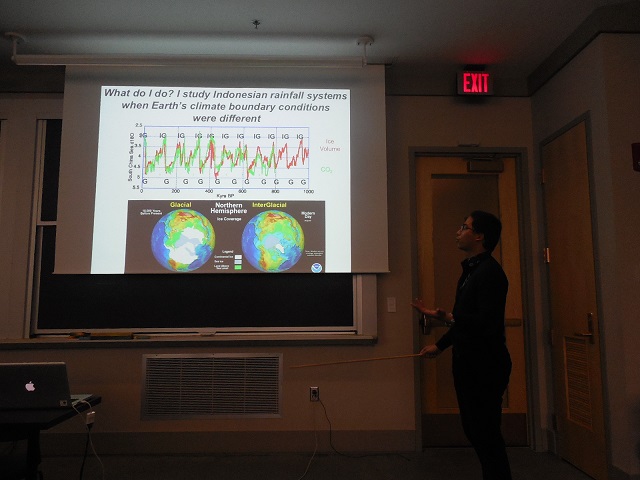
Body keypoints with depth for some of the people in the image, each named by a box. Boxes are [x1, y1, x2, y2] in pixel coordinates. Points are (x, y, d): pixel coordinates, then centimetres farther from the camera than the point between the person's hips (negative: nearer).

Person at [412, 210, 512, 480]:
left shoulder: (490, 272, -16)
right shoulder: (470, 270, 14)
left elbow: (487, 323, -25)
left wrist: (448, 317, -33)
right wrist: (439, 345, 23)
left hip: (485, 364, -10)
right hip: (468, 361, 10)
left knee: (486, 432, -3)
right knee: (473, 428, 17)